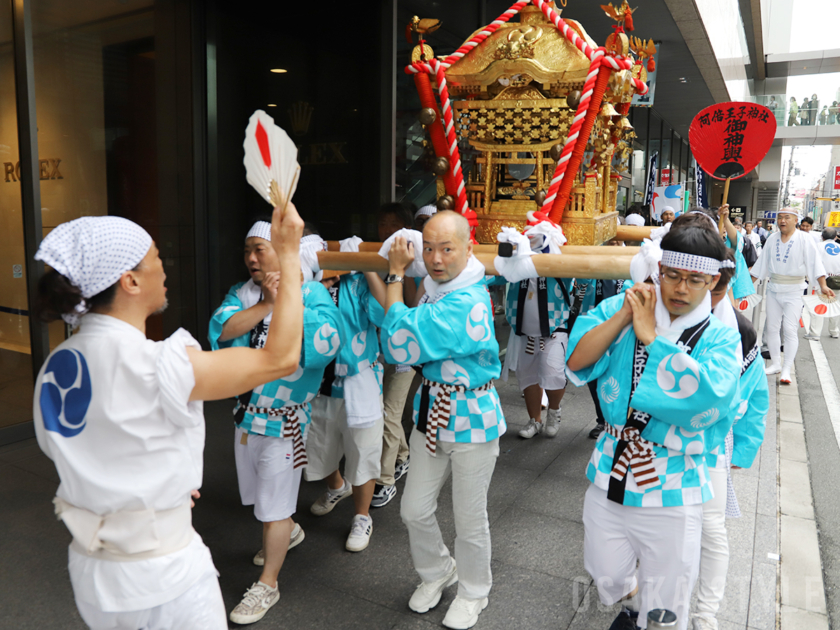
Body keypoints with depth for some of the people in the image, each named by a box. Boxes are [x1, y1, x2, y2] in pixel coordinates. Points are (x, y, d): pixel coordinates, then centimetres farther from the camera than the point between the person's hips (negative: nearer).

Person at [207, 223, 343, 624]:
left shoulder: (310, 293, -14)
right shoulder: (240, 293, 3)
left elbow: (326, 341, -32)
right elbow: (222, 331, -16)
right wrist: (266, 303, -23)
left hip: (285, 415, -7)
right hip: (246, 409, 7)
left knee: (273, 504, 4)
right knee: (259, 492, 25)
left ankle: (267, 585, 23)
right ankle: (288, 532, 54)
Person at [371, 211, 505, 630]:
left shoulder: (468, 303, -26)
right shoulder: (431, 286, 0)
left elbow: (402, 342, -27)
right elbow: (396, 350, 7)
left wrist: (396, 275, -17)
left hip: (472, 417, -7)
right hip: (431, 410, 7)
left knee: (469, 519, 11)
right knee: (414, 510, 15)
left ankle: (472, 592, 38)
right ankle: (436, 572, 43)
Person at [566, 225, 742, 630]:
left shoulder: (720, 337, -6)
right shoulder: (621, 308, -3)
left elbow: (708, 395, -26)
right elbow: (576, 361, -13)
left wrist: (650, 335, -21)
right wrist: (623, 315, -19)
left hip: (672, 492, -2)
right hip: (610, 476, 2)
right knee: (607, 582, 25)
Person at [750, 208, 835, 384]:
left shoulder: (805, 240, -8)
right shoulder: (772, 239, 5)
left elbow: (815, 263, -15)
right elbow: (762, 263, 12)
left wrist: (823, 286, -25)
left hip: (793, 291, -4)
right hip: (773, 288, 4)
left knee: (789, 329, -8)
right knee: (772, 327, 7)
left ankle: (787, 369, -5)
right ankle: (775, 364, 19)